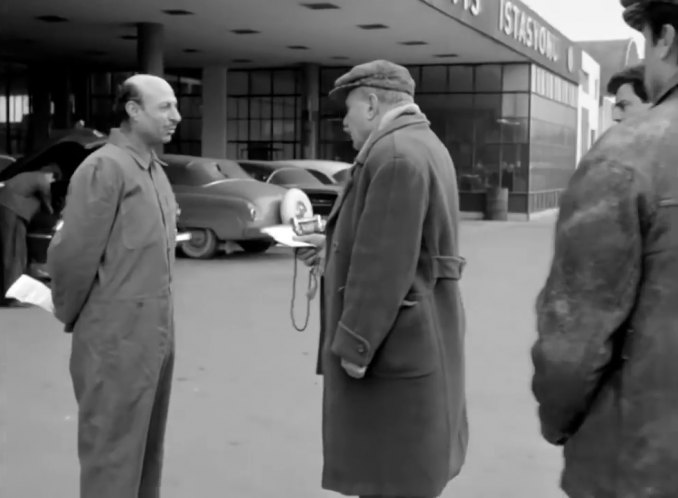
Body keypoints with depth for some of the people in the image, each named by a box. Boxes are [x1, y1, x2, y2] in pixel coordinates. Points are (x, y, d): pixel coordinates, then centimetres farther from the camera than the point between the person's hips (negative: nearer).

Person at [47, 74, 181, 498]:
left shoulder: (155, 170, 13)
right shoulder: (105, 168, -15)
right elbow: (71, 253, -16)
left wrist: (161, 322, 12)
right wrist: (71, 317, -3)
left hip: (157, 333, 8)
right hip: (119, 337, -8)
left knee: (146, 448, 18)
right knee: (114, 455, 2)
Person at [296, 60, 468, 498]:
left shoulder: (394, 154, -20)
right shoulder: (422, 145, 14)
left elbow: (384, 264, -25)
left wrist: (354, 344, -21)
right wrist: (336, 247, 16)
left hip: (393, 345, -10)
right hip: (417, 336, 10)